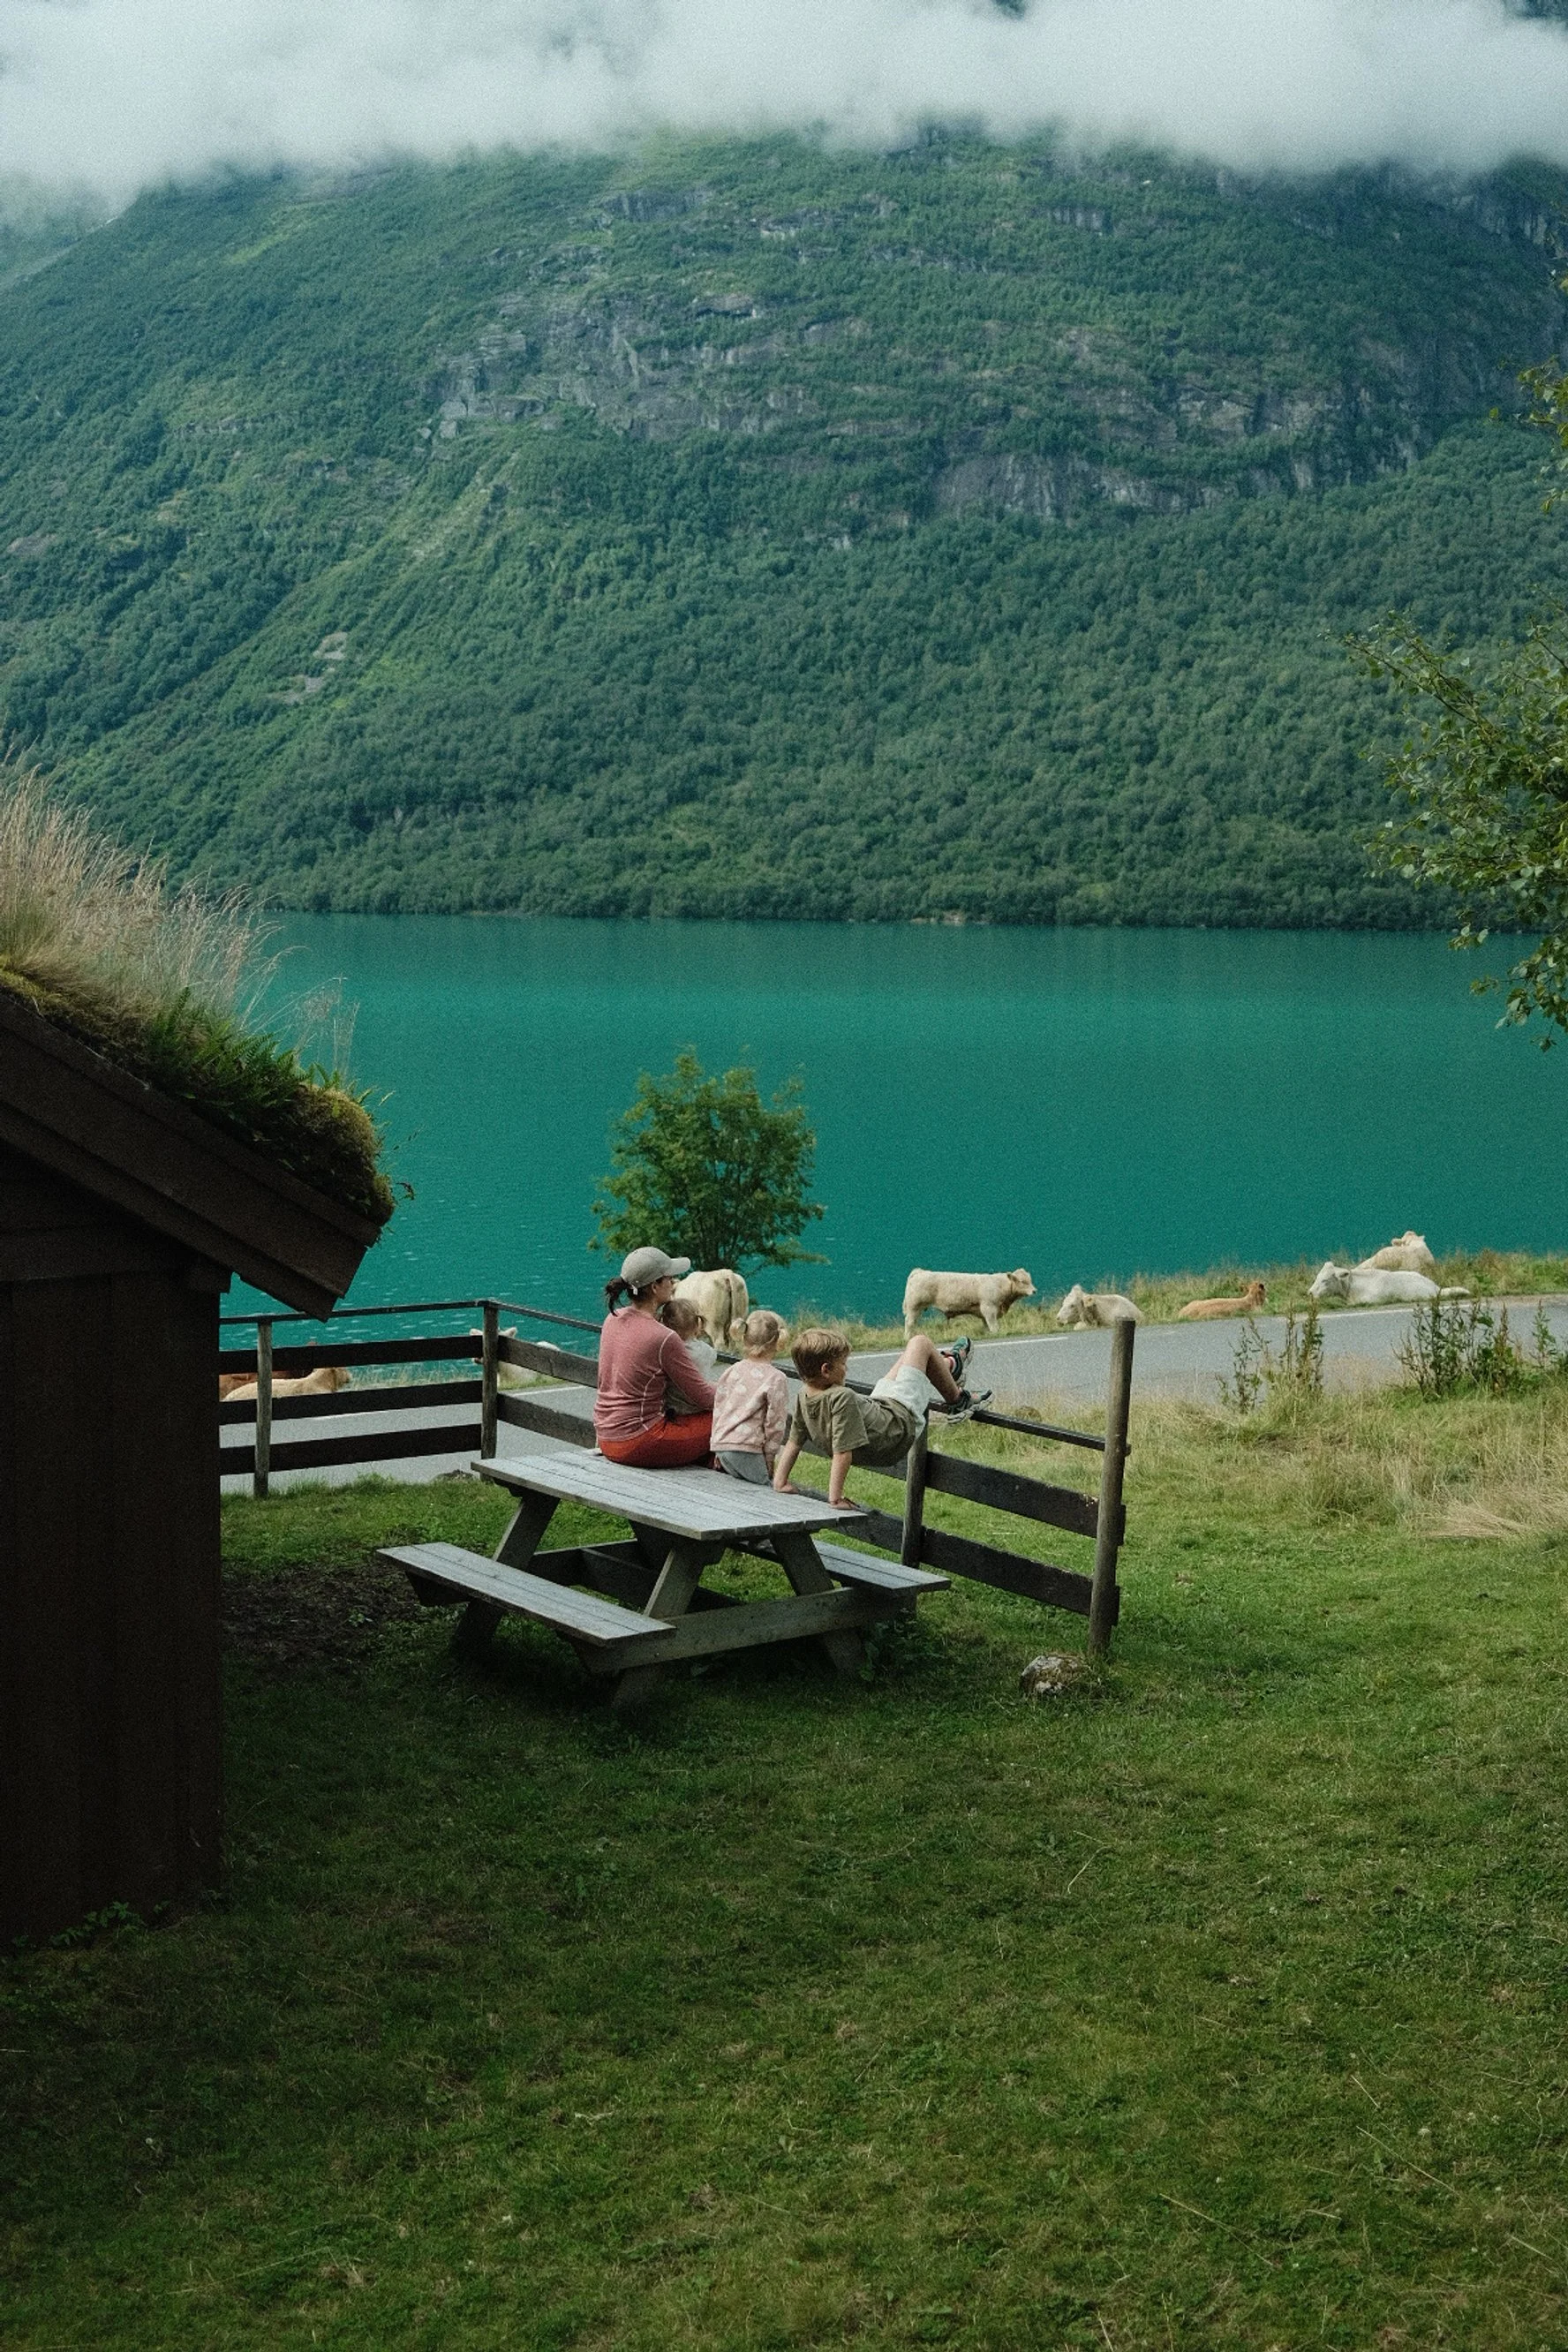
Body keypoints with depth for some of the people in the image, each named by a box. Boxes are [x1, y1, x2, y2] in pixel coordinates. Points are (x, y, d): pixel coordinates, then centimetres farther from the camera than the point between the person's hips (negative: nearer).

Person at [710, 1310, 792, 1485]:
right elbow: (775, 1424, -5)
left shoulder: (732, 1371, 12)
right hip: (747, 1448, -6)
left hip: (722, 1445, 6)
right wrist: (770, 1459, 4)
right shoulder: (776, 1379, -5)